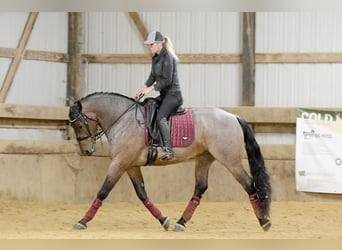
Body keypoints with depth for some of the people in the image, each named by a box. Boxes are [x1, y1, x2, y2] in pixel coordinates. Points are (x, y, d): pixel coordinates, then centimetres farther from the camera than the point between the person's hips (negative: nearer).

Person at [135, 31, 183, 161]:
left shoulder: (167, 57, -15)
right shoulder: (155, 58, 14)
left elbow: (167, 81, -19)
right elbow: (153, 77, 20)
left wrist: (150, 89, -18)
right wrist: (142, 89, 6)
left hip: (173, 94, -11)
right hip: (164, 95, 11)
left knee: (160, 118, -28)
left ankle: (168, 150, -34)